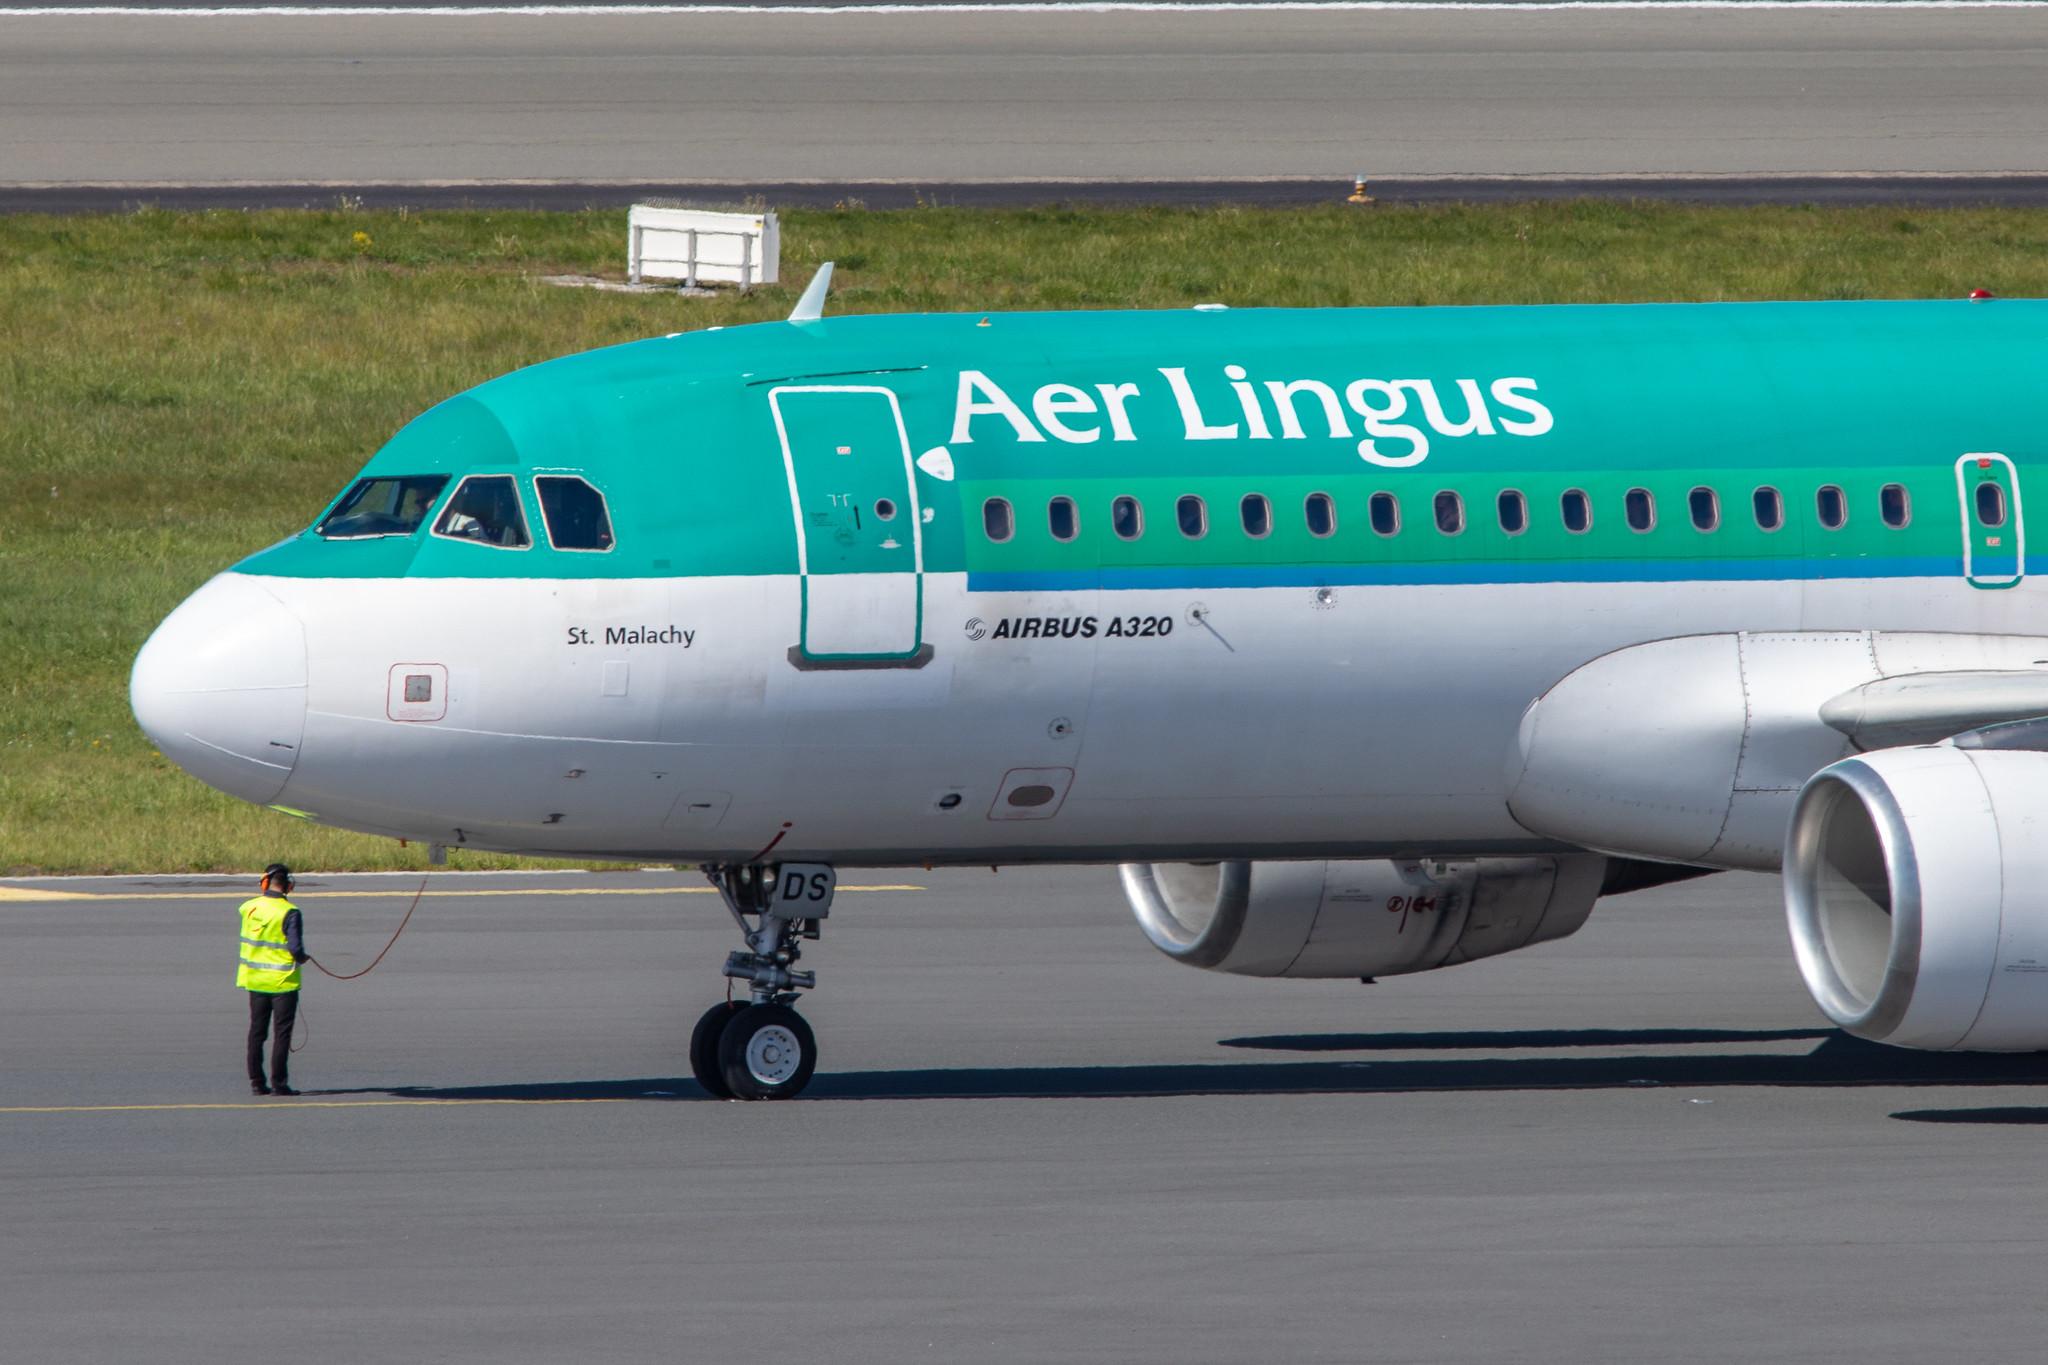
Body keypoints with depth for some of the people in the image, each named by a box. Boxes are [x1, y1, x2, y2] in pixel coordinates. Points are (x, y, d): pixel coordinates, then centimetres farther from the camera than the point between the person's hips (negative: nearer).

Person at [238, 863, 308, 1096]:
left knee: (256, 1031, 13)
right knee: (281, 1033, 1)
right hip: (282, 981, -5)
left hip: (255, 979, 5)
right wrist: (302, 958, -1)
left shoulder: (249, 908, -2)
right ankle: (278, 1083, 0)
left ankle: (256, 1081, 13)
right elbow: (295, 948, -21)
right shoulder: (289, 913, -17)